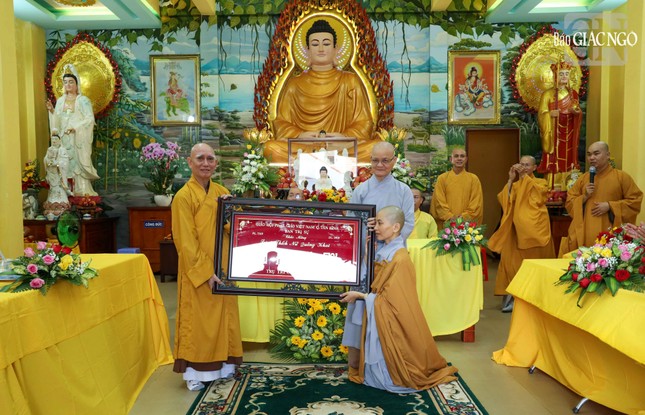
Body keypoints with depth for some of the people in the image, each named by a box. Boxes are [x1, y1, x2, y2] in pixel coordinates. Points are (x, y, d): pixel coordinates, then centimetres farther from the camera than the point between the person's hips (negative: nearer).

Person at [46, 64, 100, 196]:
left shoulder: (83, 100, -4)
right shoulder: (60, 101, 13)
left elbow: (90, 119, -13)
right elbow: (58, 121, 12)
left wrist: (75, 127, -22)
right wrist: (52, 111, -5)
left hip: (79, 139, -5)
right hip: (64, 139, 5)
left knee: (79, 164, -6)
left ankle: (82, 192, -2)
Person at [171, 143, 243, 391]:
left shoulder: (222, 192, 7)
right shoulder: (183, 196, -11)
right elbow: (186, 242, -15)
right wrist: (206, 272, -18)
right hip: (198, 272, -6)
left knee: (223, 319, 13)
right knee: (197, 322, 3)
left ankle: (222, 365, 26)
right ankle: (194, 373, 17)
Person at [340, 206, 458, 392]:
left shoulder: (400, 259, -22)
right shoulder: (384, 252, 5)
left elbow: (387, 299, -17)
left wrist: (359, 296, -9)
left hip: (391, 323, -8)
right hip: (380, 317, 8)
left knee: (383, 378, 4)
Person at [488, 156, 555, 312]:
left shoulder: (541, 182, 9)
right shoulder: (514, 185, 17)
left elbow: (538, 194, -15)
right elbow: (504, 200, -1)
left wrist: (525, 177, -12)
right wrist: (511, 180, -6)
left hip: (534, 229, -2)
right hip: (516, 229, 3)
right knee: (513, 262, -5)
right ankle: (512, 298, -1)